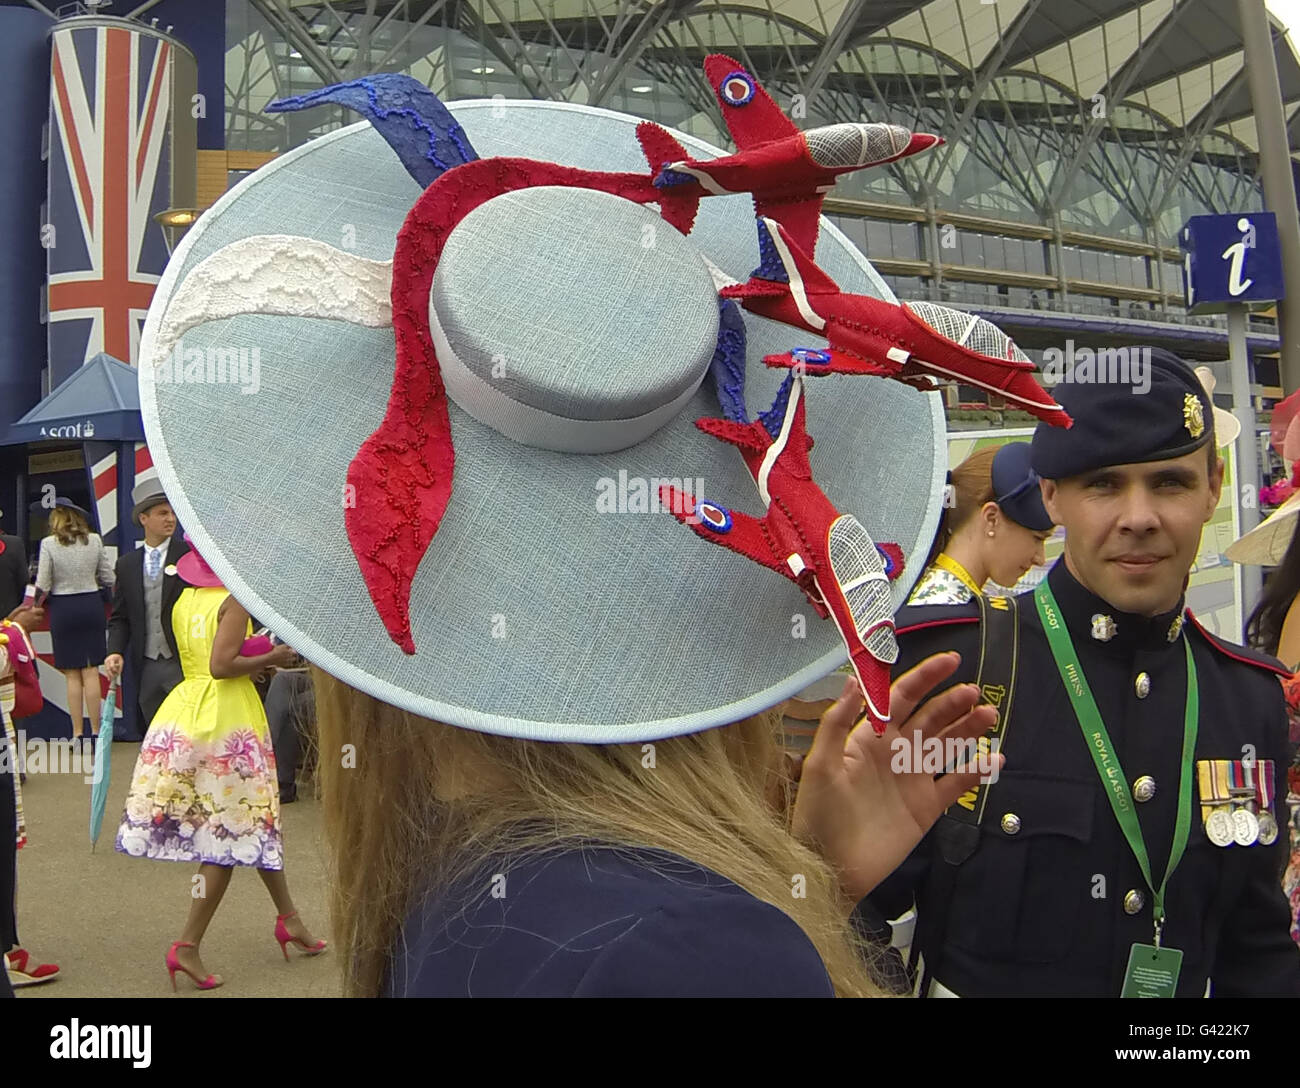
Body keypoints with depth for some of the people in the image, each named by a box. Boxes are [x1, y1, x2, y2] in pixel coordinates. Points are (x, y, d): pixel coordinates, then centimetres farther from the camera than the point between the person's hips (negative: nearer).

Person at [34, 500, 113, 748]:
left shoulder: (49, 544, -8)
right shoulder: (94, 540, -2)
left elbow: (43, 586, -8)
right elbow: (108, 578, 2)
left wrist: (36, 605, 13)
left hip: (63, 609, -2)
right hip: (91, 605, 2)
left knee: (72, 676, 4)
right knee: (91, 672, 5)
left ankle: (78, 733, 7)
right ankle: (95, 731, 6)